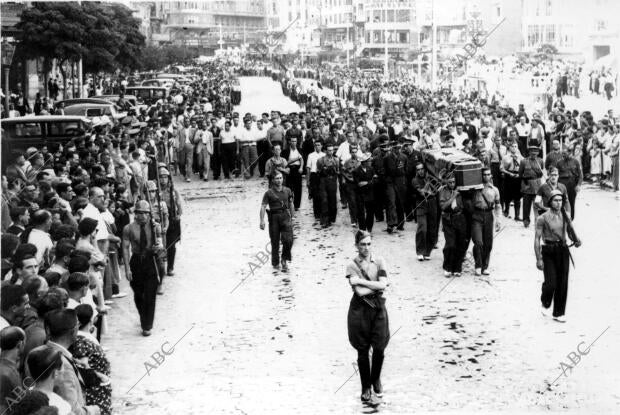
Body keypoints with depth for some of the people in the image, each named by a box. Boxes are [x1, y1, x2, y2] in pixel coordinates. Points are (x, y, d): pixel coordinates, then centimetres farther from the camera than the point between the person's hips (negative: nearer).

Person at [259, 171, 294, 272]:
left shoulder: (287, 191, 8)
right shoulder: (269, 193, -3)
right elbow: (263, 206, -8)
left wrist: (291, 216, 21)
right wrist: (262, 220, -16)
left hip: (285, 216, 2)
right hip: (274, 217, -2)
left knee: (288, 240, -13)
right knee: (275, 242, 4)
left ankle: (285, 260, 4)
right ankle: (275, 262, 18)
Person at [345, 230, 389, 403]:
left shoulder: (379, 262, 1)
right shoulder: (352, 266, -6)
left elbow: (382, 285, -13)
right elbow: (360, 291, -15)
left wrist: (362, 281, -15)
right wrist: (377, 286, -10)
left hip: (378, 308, 2)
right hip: (360, 310, -2)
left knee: (379, 348, 4)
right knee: (362, 351, 5)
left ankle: (376, 380, 29)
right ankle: (366, 387, 19)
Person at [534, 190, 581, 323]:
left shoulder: (565, 216, 6)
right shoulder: (543, 218, -8)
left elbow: (570, 232, 15)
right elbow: (537, 238, -8)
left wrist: (576, 241, -9)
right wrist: (538, 259, -13)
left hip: (563, 251, 4)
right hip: (548, 252, -4)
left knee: (562, 284, 4)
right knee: (551, 283, -11)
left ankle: (558, 314, 16)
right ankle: (545, 304, 21)